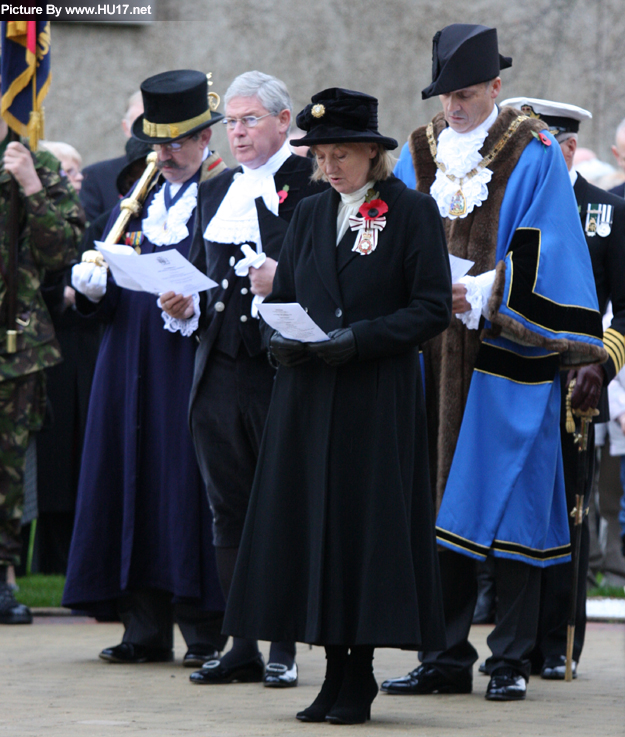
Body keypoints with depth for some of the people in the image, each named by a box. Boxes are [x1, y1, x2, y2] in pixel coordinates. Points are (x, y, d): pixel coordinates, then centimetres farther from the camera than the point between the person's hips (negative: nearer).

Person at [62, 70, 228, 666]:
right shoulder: (137, 195, 17)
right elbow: (107, 291, 14)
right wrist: (92, 286, -7)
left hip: (193, 366, -6)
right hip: (132, 365, 6)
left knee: (190, 485, -6)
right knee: (135, 482, 4)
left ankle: (205, 633, 0)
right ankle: (146, 629, 8)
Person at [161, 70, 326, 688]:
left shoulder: (313, 186, -2)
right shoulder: (215, 193, 19)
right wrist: (182, 305, 4)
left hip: (282, 370, -6)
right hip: (220, 372, 6)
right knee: (229, 512, 8)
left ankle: (283, 647, 3)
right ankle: (242, 647, 13)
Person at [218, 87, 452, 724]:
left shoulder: (413, 212, -2)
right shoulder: (309, 215, 14)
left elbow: (433, 308, -6)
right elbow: (281, 297, 18)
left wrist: (360, 338, -17)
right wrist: (280, 339, -5)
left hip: (378, 401, -5)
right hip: (308, 394, 5)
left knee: (367, 522, -5)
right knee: (311, 521, 2)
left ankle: (359, 679, 1)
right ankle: (334, 672, 8)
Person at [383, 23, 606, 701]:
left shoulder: (533, 153, -1)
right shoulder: (419, 152, 13)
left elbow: (542, 252, -8)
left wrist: (481, 294, -19)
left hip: (504, 355, -4)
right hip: (433, 356, 4)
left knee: (505, 504, -4)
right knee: (439, 508, 4)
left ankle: (511, 659, 1)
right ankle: (447, 657, 9)